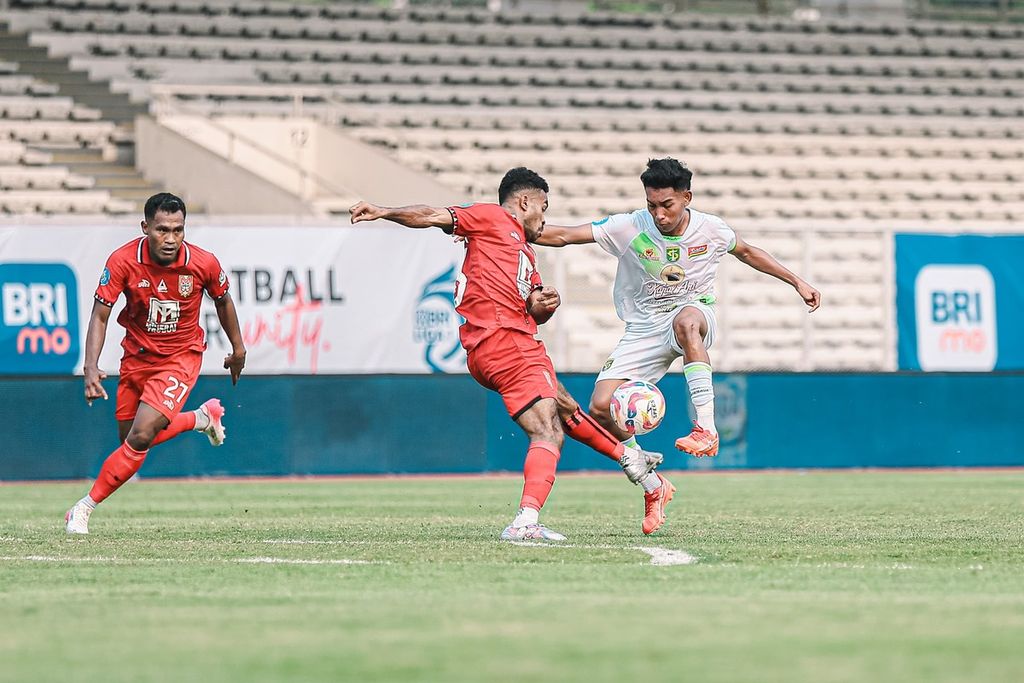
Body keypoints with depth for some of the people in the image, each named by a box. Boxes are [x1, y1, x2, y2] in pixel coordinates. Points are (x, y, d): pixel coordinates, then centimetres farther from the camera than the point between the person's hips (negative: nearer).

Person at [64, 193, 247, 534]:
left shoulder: (203, 263, -19)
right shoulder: (123, 261, -21)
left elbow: (223, 301, 3)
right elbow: (99, 316, -17)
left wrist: (238, 348, 16)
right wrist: (91, 368, -30)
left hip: (181, 357, -3)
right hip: (137, 354, 3)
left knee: (140, 438, -18)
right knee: (129, 438, 14)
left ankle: (86, 507, -5)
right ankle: (202, 418, 38)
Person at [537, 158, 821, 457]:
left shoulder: (711, 229, -8)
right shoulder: (630, 228, -13)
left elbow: (747, 252, 14)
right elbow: (563, 236, -14)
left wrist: (797, 282, 16)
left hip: (696, 315, -1)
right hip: (644, 329, 1)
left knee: (685, 320, -41)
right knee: (601, 407, -17)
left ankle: (706, 429, -45)